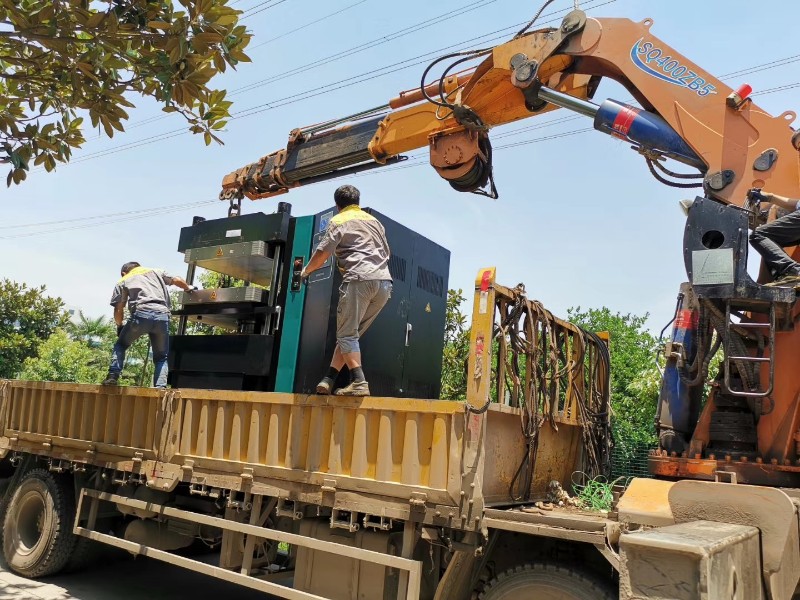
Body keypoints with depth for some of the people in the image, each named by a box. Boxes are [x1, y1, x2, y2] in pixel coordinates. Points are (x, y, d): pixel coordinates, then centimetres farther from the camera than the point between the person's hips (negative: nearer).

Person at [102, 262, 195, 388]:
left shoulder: (123, 281, 23)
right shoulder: (155, 272, 30)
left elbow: (118, 310, 17)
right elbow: (177, 280, 32)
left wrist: (119, 326, 34)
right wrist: (189, 288, 52)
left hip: (141, 314, -2)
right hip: (162, 315, 2)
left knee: (121, 345, 24)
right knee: (161, 357, 15)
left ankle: (113, 376, 7)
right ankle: (160, 387, -4)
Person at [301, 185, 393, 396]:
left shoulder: (338, 221, 8)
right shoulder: (374, 220, 27)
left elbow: (322, 254, 2)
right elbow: (387, 253, 36)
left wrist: (306, 271, 20)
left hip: (360, 279, -6)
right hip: (384, 282, 6)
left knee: (347, 334, -2)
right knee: (349, 333, 10)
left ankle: (359, 383, -13)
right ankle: (328, 379, 6)